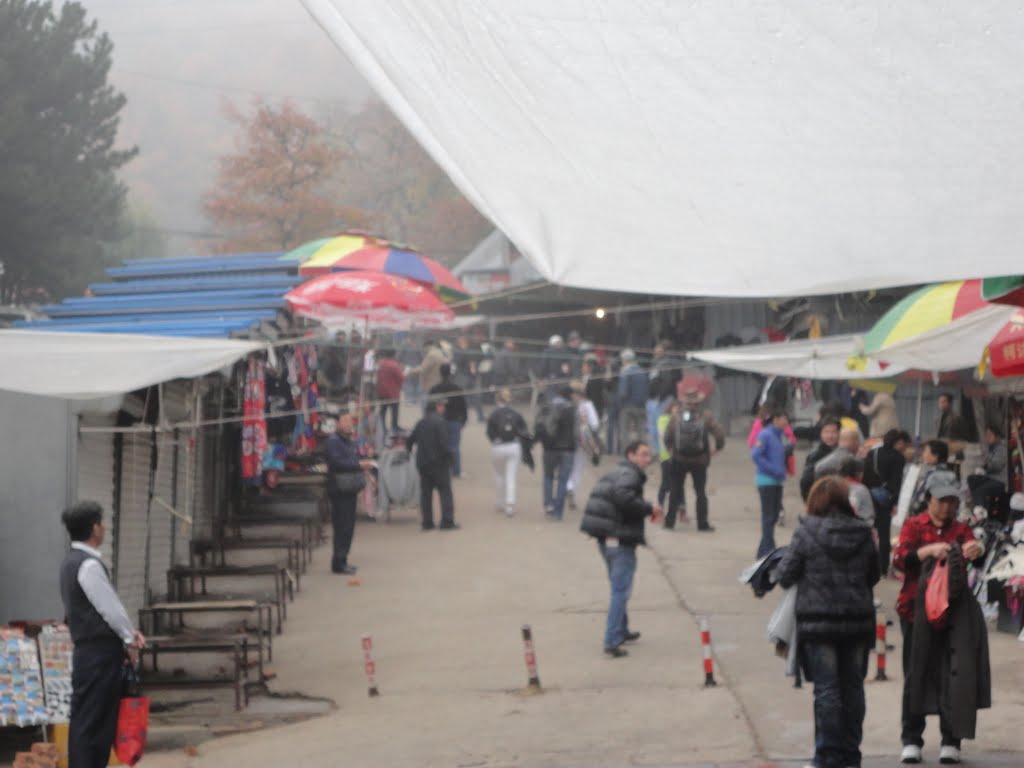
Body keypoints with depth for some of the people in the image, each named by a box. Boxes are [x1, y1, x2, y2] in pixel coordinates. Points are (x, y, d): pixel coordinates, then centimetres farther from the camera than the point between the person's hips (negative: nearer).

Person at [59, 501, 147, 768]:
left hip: (89, 652, 10)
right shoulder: (89, 565, -16)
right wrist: (130, 639, -2)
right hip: (99, 653, -10)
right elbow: (109, 607, -15)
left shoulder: (72, 561, 15)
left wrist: (128, 632, 7)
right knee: (90, 723, -9)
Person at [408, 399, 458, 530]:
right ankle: (447, 521, -5)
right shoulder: (440, 422, -12)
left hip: (422, 462, 6)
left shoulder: (421, 422, 10)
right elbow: (444, 442, -20)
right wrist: (448, 454, -7)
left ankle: (427, 522, 9)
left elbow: (410, 440, 16)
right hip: (439, 462, -6)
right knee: (445, 491, -1)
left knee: (426, 492, 10)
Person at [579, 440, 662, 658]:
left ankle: (621, 631, 37)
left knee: (619, 588, 24)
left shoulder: (613, 474, 18)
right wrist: (649, 509, -17)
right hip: (620, 540, -10)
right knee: (621, 591, -8)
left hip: (605, 539, 10)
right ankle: (612, 641, -12)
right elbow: (624, 498, -29)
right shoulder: (629, 475, -12)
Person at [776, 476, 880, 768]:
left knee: (826, 688, 0)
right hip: (857, 620, 3)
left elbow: (785, 575, -7)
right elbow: (873, 576, 10)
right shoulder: (862, 534, 2)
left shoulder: (806, 532, -9)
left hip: (818, 619, -3)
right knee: (853, 686, 11)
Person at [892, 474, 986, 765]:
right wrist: (929, 550, -28)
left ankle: (951, 741, 2)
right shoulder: (914, 526, 5)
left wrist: (976, 551, -33)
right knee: (915, 676, 2)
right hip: (916, 610, -1)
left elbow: (973, 548, -9)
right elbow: (899, 560, -10)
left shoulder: (961, 529, 10)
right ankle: (911, 741, 10)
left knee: (952, 674, -4)